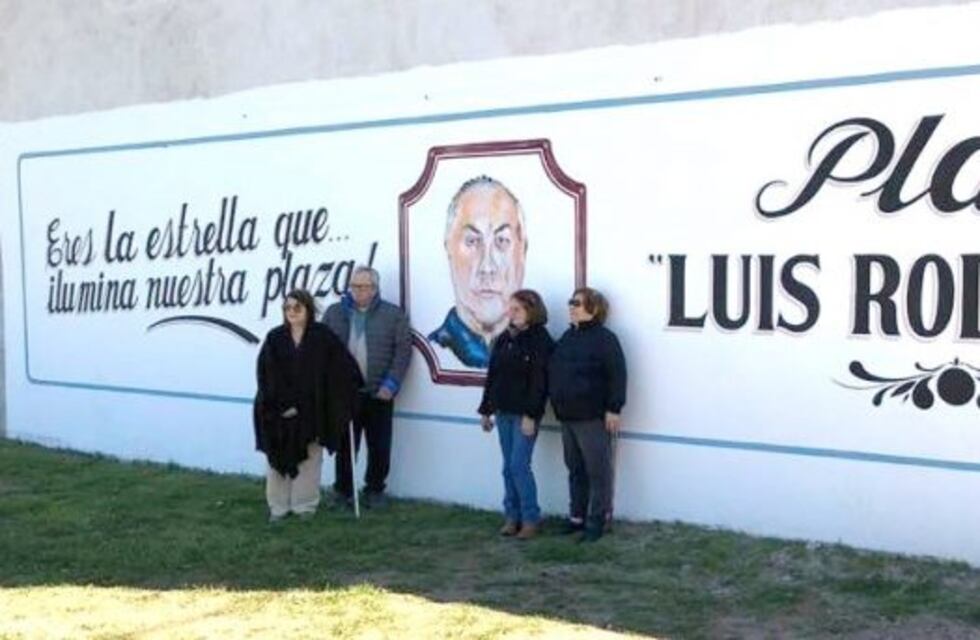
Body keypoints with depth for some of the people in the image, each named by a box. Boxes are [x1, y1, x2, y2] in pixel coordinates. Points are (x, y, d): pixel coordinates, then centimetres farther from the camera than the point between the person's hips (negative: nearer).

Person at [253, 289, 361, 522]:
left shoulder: (323, 337, -2)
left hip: (311, 411, -1)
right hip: (279, 412, 1)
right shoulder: (275, 338, 0)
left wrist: (343, 401, -6)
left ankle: (305, 505, 16)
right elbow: (265, 375, -5)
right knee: (279, 459, 6)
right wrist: (282, 405, -13)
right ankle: (278, 507, 15)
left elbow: (344, 367, -2)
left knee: (309, 460, 6)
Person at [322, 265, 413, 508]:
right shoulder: (334, 312, 8)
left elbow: (403, 351, -2)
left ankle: (375, 490, 22)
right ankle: (343, 490, 20)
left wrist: (391, 384, -9)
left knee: (379, 447, 6)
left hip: (378, 394, -1)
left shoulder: (393, 314, 3)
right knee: (344, 445, 7)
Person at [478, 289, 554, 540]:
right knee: (509, 467, 10)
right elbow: (492, 376, 14)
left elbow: (539, 381, -15)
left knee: (519, 466, -8)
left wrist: (530, 414, -19)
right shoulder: (503, 339, 11)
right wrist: (486, 409, 14)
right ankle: (512, 516, 18)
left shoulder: (540, 341, -10)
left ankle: (530, 519, 3)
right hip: (504, 412, 7)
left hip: (525, 414, -7)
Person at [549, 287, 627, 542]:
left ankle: (597, 520, 7)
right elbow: (553, 374, 21)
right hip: (567, 417, 8)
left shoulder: (605, 339, -11)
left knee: (598, 471, 0)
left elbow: (617, 376, -16)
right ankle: (577, 516, 25)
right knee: (575, 470, 15)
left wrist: (613, 409, -19)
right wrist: (557, 405, 18)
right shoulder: (567, 337, 14)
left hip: (593, 418, -8)